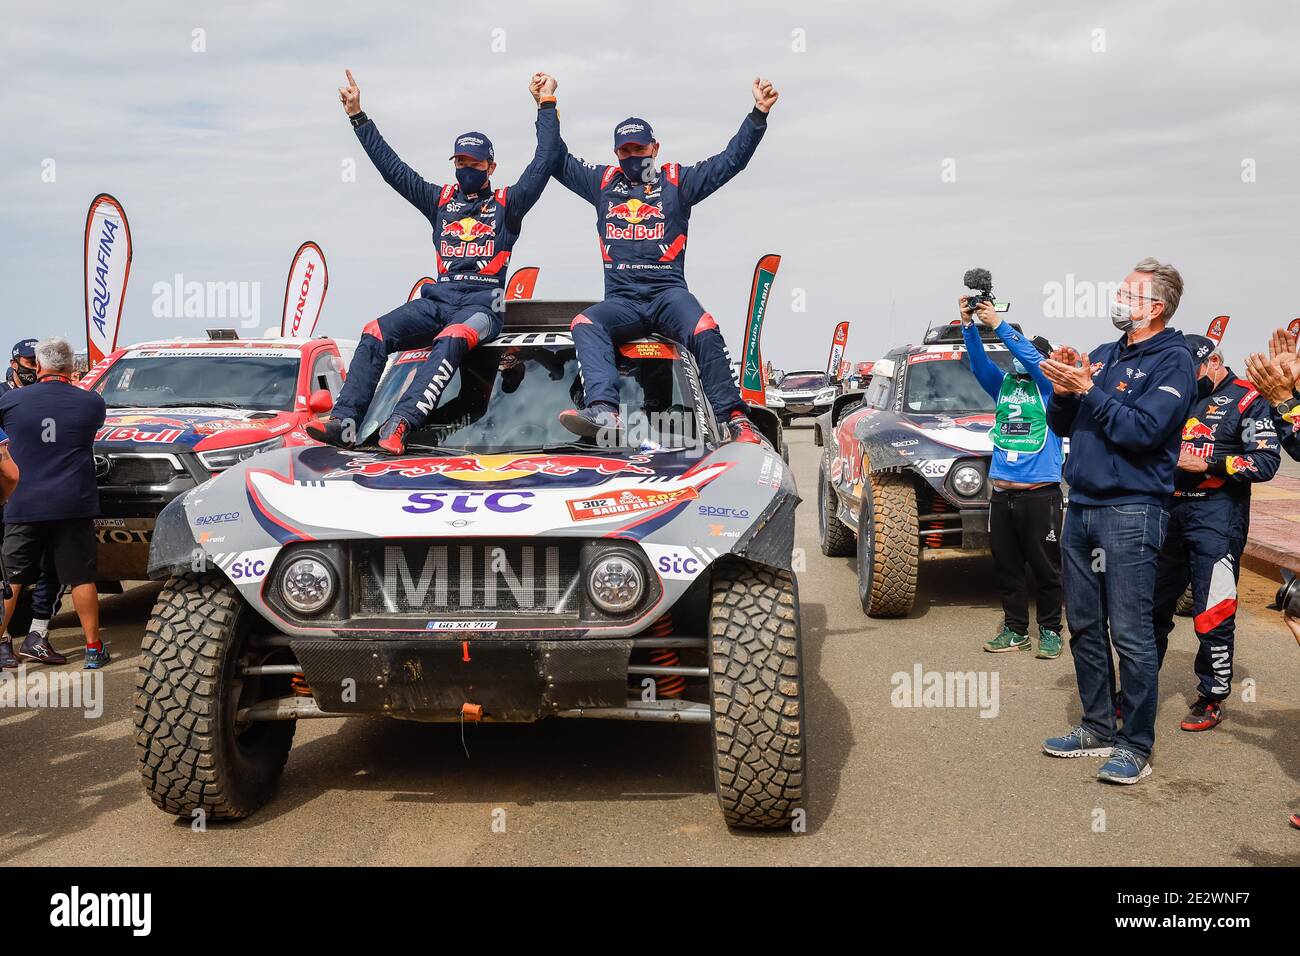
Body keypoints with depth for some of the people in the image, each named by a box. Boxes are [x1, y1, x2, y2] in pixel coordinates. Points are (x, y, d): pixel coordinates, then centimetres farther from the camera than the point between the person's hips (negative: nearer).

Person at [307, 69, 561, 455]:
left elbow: (544, 163, 4)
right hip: (437, 300, 4)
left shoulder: (506, 204, 12)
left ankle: (401, 422, -51)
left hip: (482, 303, -4)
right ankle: (343, 420, -27)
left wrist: (547, 105, 3)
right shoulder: (441, 200, 21)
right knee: (375, 333, -19)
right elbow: (391, 166, 21)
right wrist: (358, 116, 19)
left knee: (450, 340, -37)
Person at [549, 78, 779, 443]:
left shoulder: (678, 181, 15)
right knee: (585, 324, -31)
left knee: (705, 332, -32)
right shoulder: (603, 182, 22)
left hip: (668, 291, -2)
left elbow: (731, 160, 11)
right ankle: (603, 411, -49)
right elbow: (558, 160, 28)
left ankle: (736, 418, -26)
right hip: (621, 300, 2)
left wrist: (759, 113, 3)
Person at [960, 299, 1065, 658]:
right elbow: (979, 361, 0)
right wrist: (968, 325, -14)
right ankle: (1015, 630, 20)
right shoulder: (1004, 384, 14)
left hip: (1041, 493, -5)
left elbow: (1029, 354, -15)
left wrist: (998, 324, -20)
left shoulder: (1048, 385, 1)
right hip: (1002, 493, 5)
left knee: (1046, 568, 2)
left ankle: (1050, 631, 13)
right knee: (1007, 568, 10)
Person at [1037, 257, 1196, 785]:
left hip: (1130, 513, -8)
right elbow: (1062, 427, 15)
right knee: (1085, 627, 13)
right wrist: (1064, 391, -4)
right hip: (1081, 508, 8)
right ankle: (1098, 727, 25)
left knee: (1130, 634, -5)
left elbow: (1143, 430, -19)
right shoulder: (1104, 355, 15)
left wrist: (1088, 389, -16)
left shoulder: (1172, 361, -6)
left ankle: (1137, 746, 3)